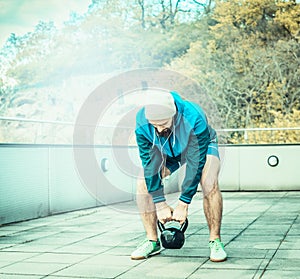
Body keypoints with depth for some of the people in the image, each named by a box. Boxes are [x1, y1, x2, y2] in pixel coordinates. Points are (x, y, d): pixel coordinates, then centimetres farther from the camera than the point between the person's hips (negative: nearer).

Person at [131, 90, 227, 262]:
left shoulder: (194, 119, -42)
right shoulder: (142, 122, -32)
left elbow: (195, 162, -35)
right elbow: (149, 162, -26)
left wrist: (184, 203, -32)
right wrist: (160, 204, -25)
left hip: (201, 146, -3)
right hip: (167, 151, 3)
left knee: (209, 184, -29)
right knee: (144, 183, -15)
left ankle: (215, 241, -14)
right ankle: (152, 242, -3)